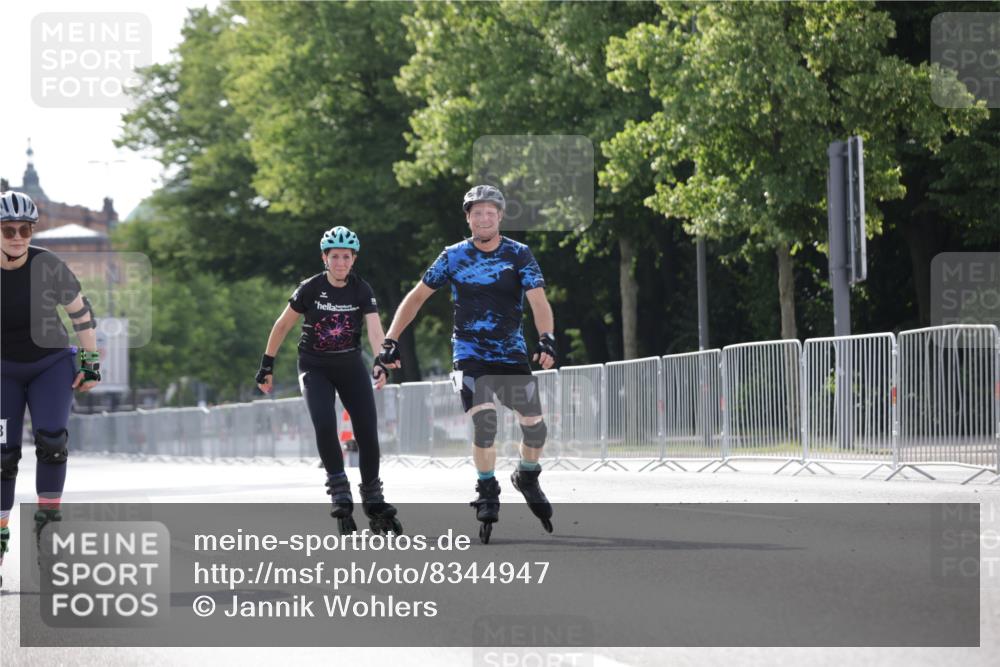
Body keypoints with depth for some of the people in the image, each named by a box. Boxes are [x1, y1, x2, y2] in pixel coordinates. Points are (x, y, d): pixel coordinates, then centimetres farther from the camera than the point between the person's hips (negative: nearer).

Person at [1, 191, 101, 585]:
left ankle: (48, 515, -2)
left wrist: (91, 363, -4)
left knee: (51, 439, -18)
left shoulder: (48, 267, -17)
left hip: (51, 364, -1)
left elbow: (81, 314, -4)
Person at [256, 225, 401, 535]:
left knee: (367, 432, -5)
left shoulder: (362, 290, -8)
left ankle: (374, 501, 12)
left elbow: (375, 330, -21)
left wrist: (381, 363, -38)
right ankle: (340, 494, -16)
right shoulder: (310, 288, -11)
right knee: (325, 425, -24)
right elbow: (282, 325, -1)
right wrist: (267, 364, 1)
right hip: (315, 367, -2)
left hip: (351, 366, 2)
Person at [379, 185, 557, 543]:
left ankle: (527, 477, 29)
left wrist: (547, 339, -34)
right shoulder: (454, 256, -2)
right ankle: (488, 494, -6)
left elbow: (538, 301, -15)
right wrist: (390, 341, -2)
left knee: (534, 424, -2)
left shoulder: (519, 255, -5)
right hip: (470, 354, -1)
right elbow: (417, 296, 6)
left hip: (512, 353, 1)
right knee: (484, 420, -21)